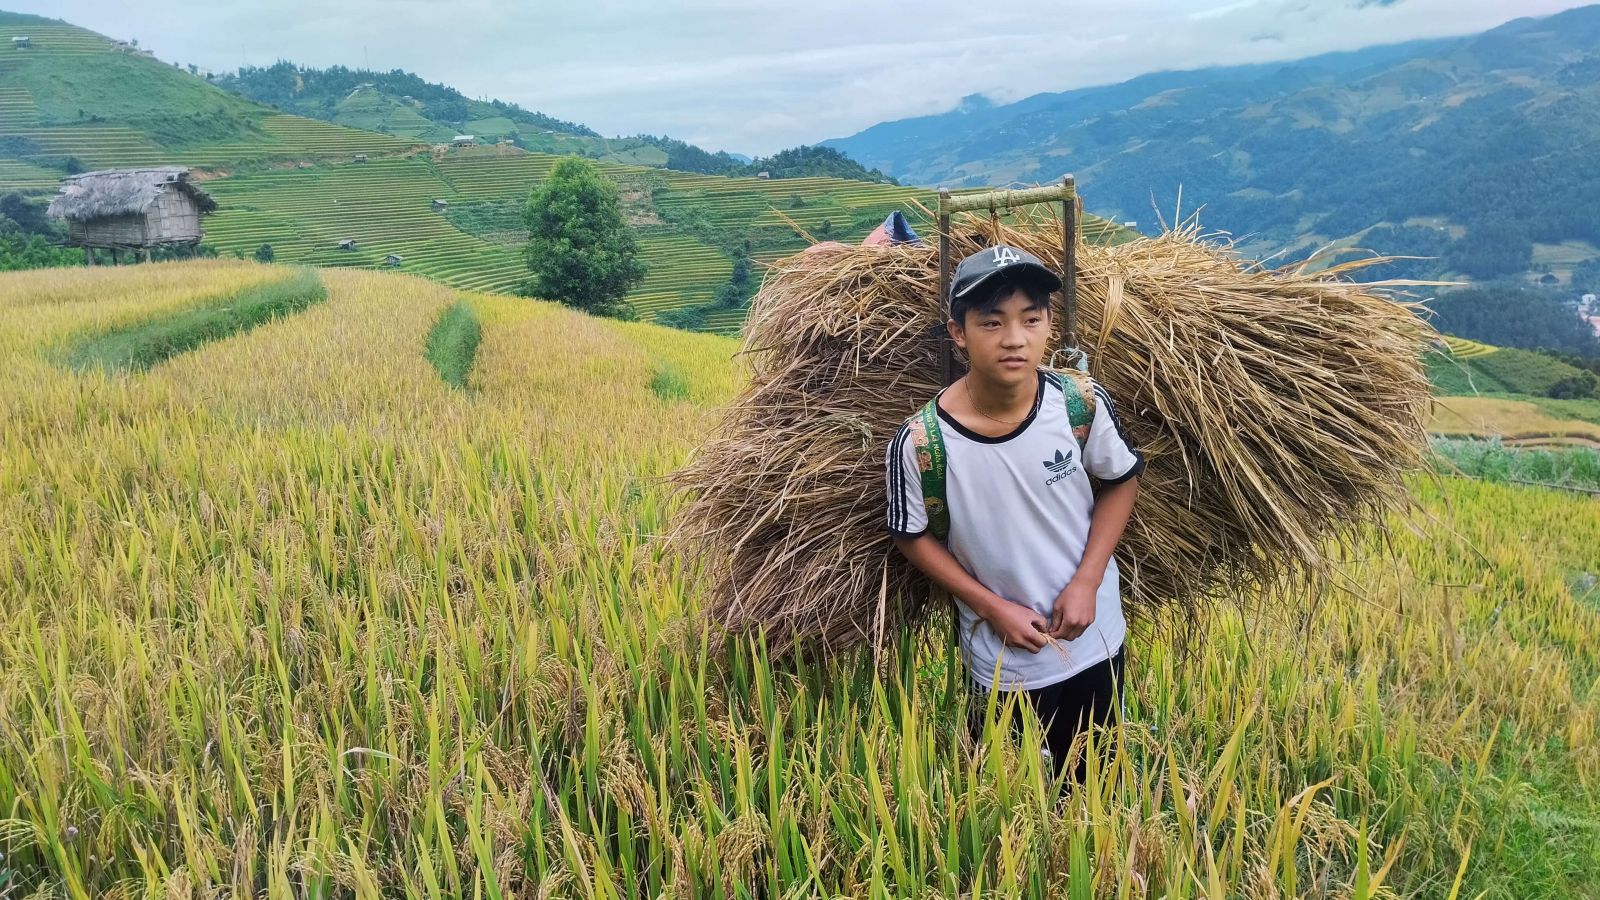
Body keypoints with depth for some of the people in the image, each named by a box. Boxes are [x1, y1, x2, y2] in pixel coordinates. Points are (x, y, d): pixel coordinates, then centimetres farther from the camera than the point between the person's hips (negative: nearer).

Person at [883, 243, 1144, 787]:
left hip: (1095, 640, 3)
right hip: (1004, 664, -2)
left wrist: (1087, 581, -10)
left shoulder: (1082, 404, -18)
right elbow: (913, 537, -8)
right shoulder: (921, 443, -25)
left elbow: (1121, 482, 0)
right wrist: (992, 607, -14)